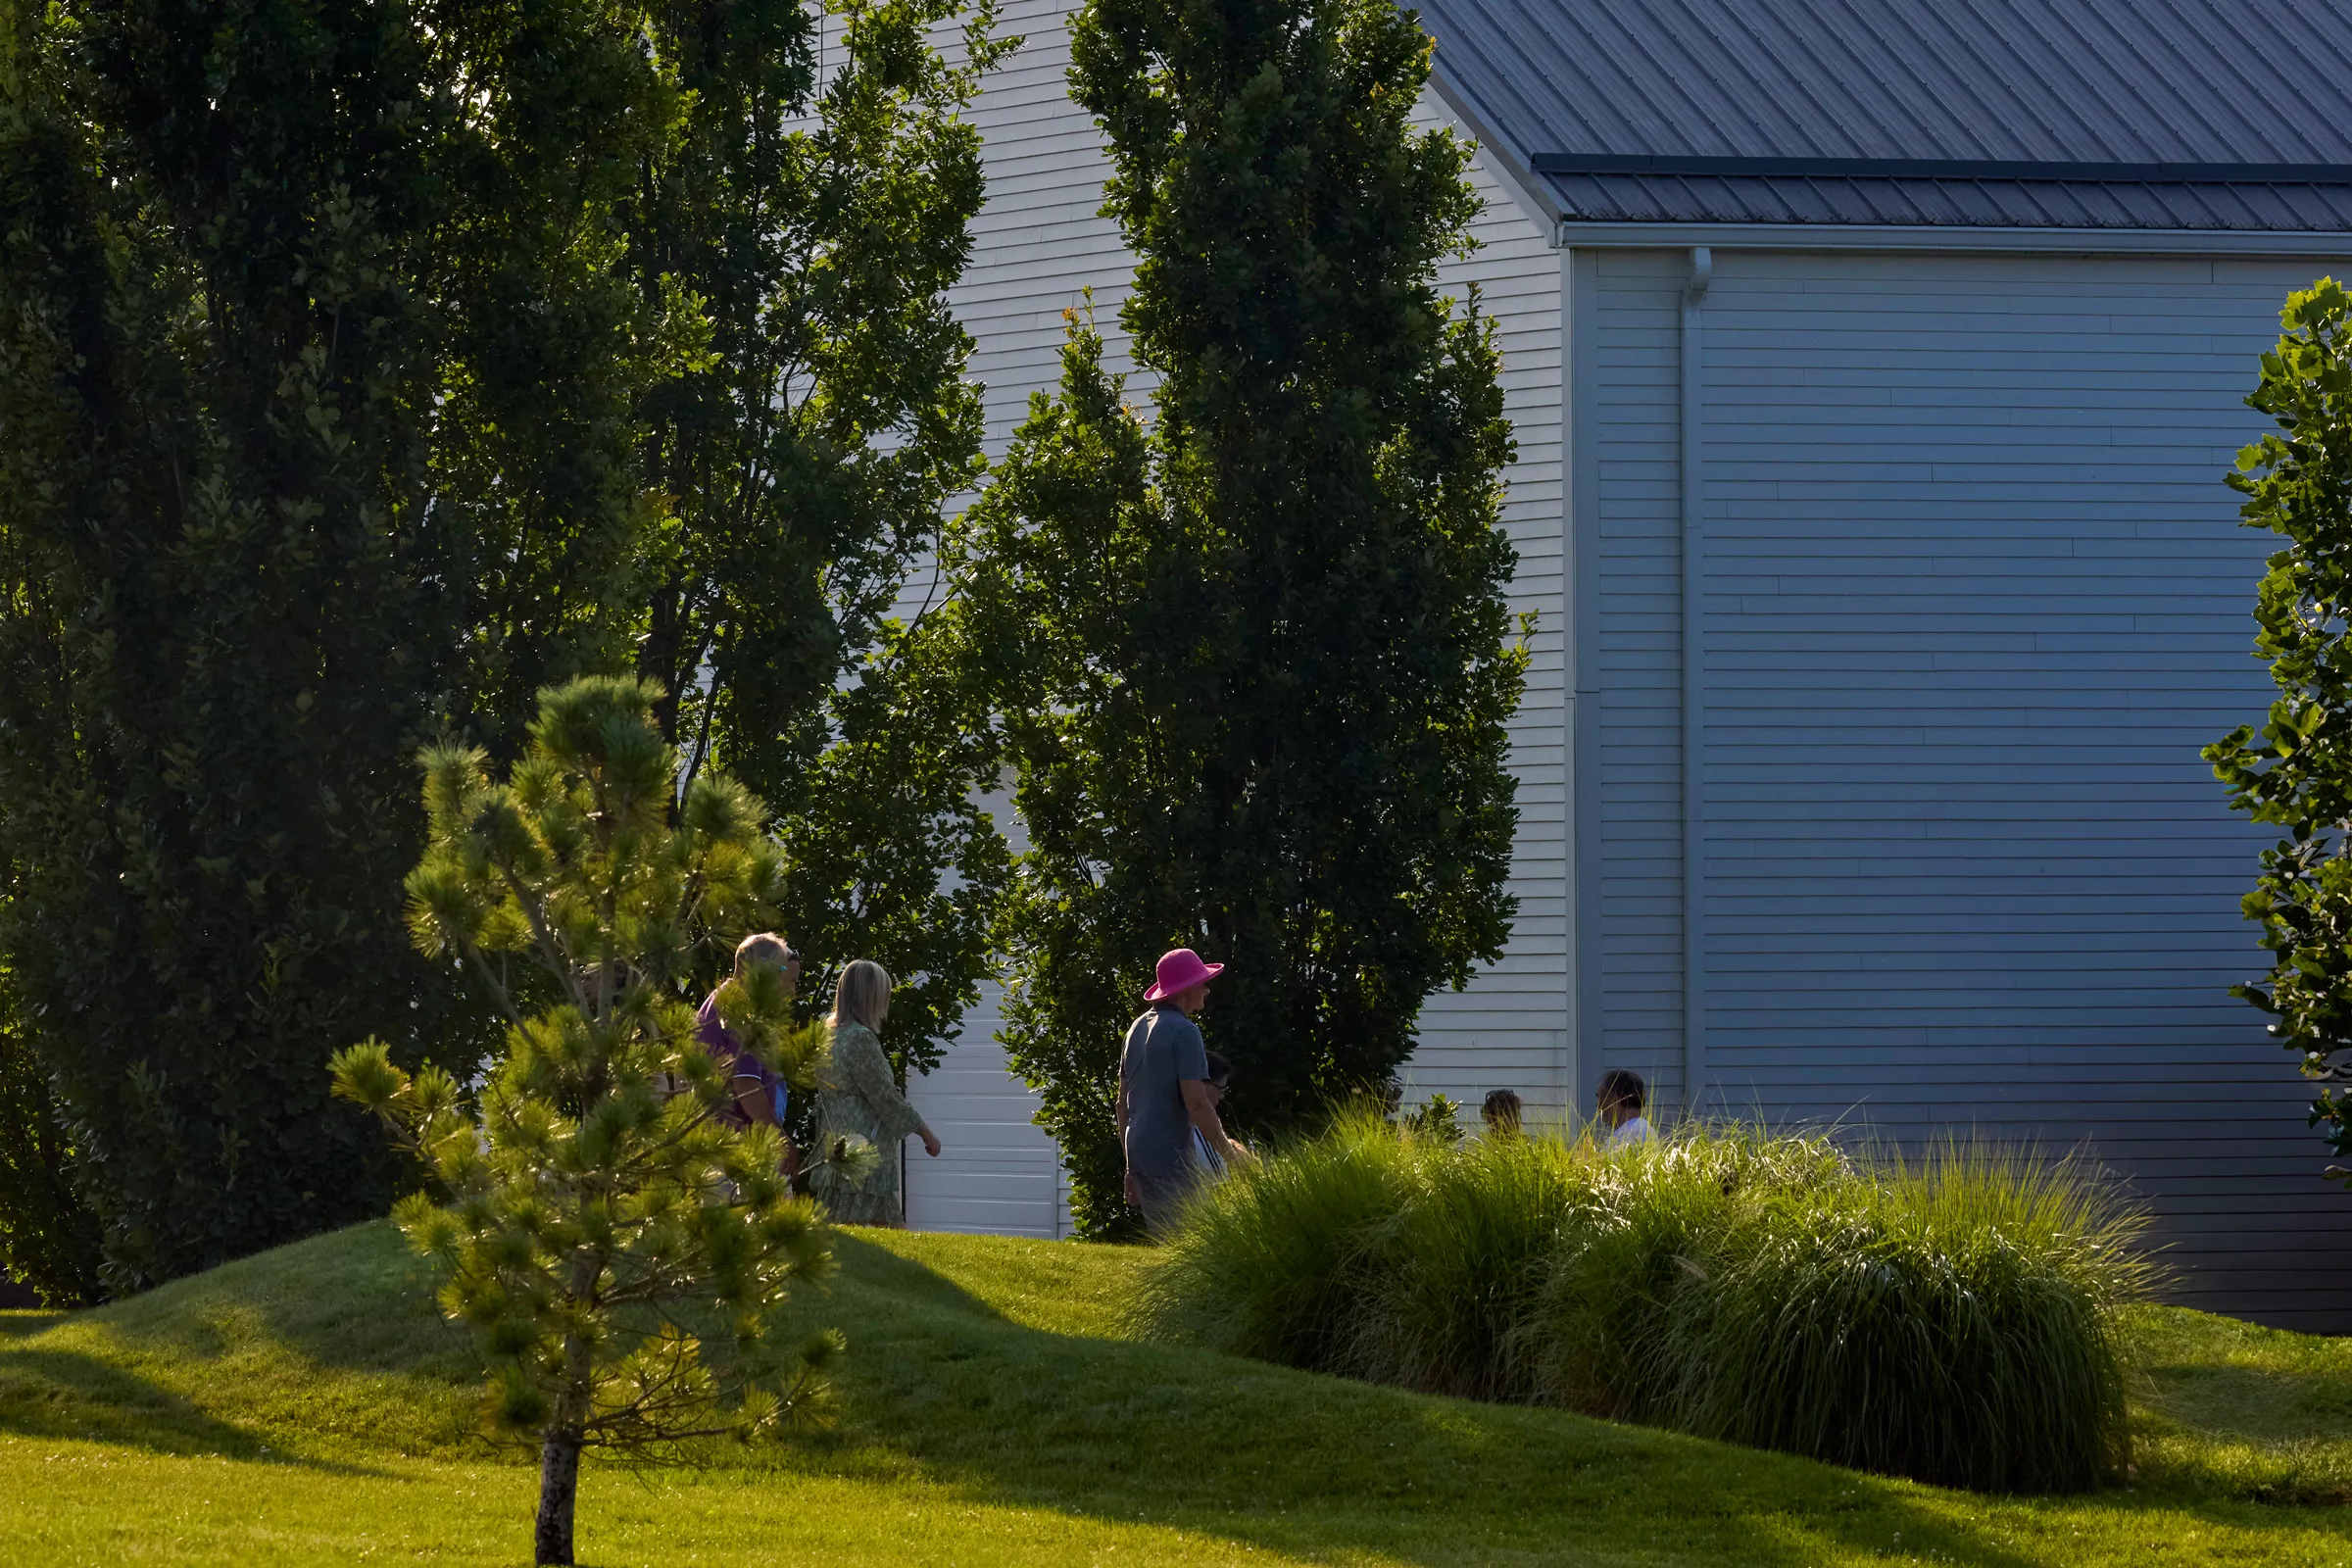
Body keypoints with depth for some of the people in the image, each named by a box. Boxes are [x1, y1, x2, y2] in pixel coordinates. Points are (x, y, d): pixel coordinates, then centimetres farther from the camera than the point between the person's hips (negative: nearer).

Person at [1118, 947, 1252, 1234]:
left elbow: (1123, 1101, 19)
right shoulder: (1184, 1031, -12)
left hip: (1139, 1153, 9)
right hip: (1170, 1156, -9)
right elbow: (1196, 1102, -20)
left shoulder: (1138, 1028, 15)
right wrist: (1228, 1153, -10)